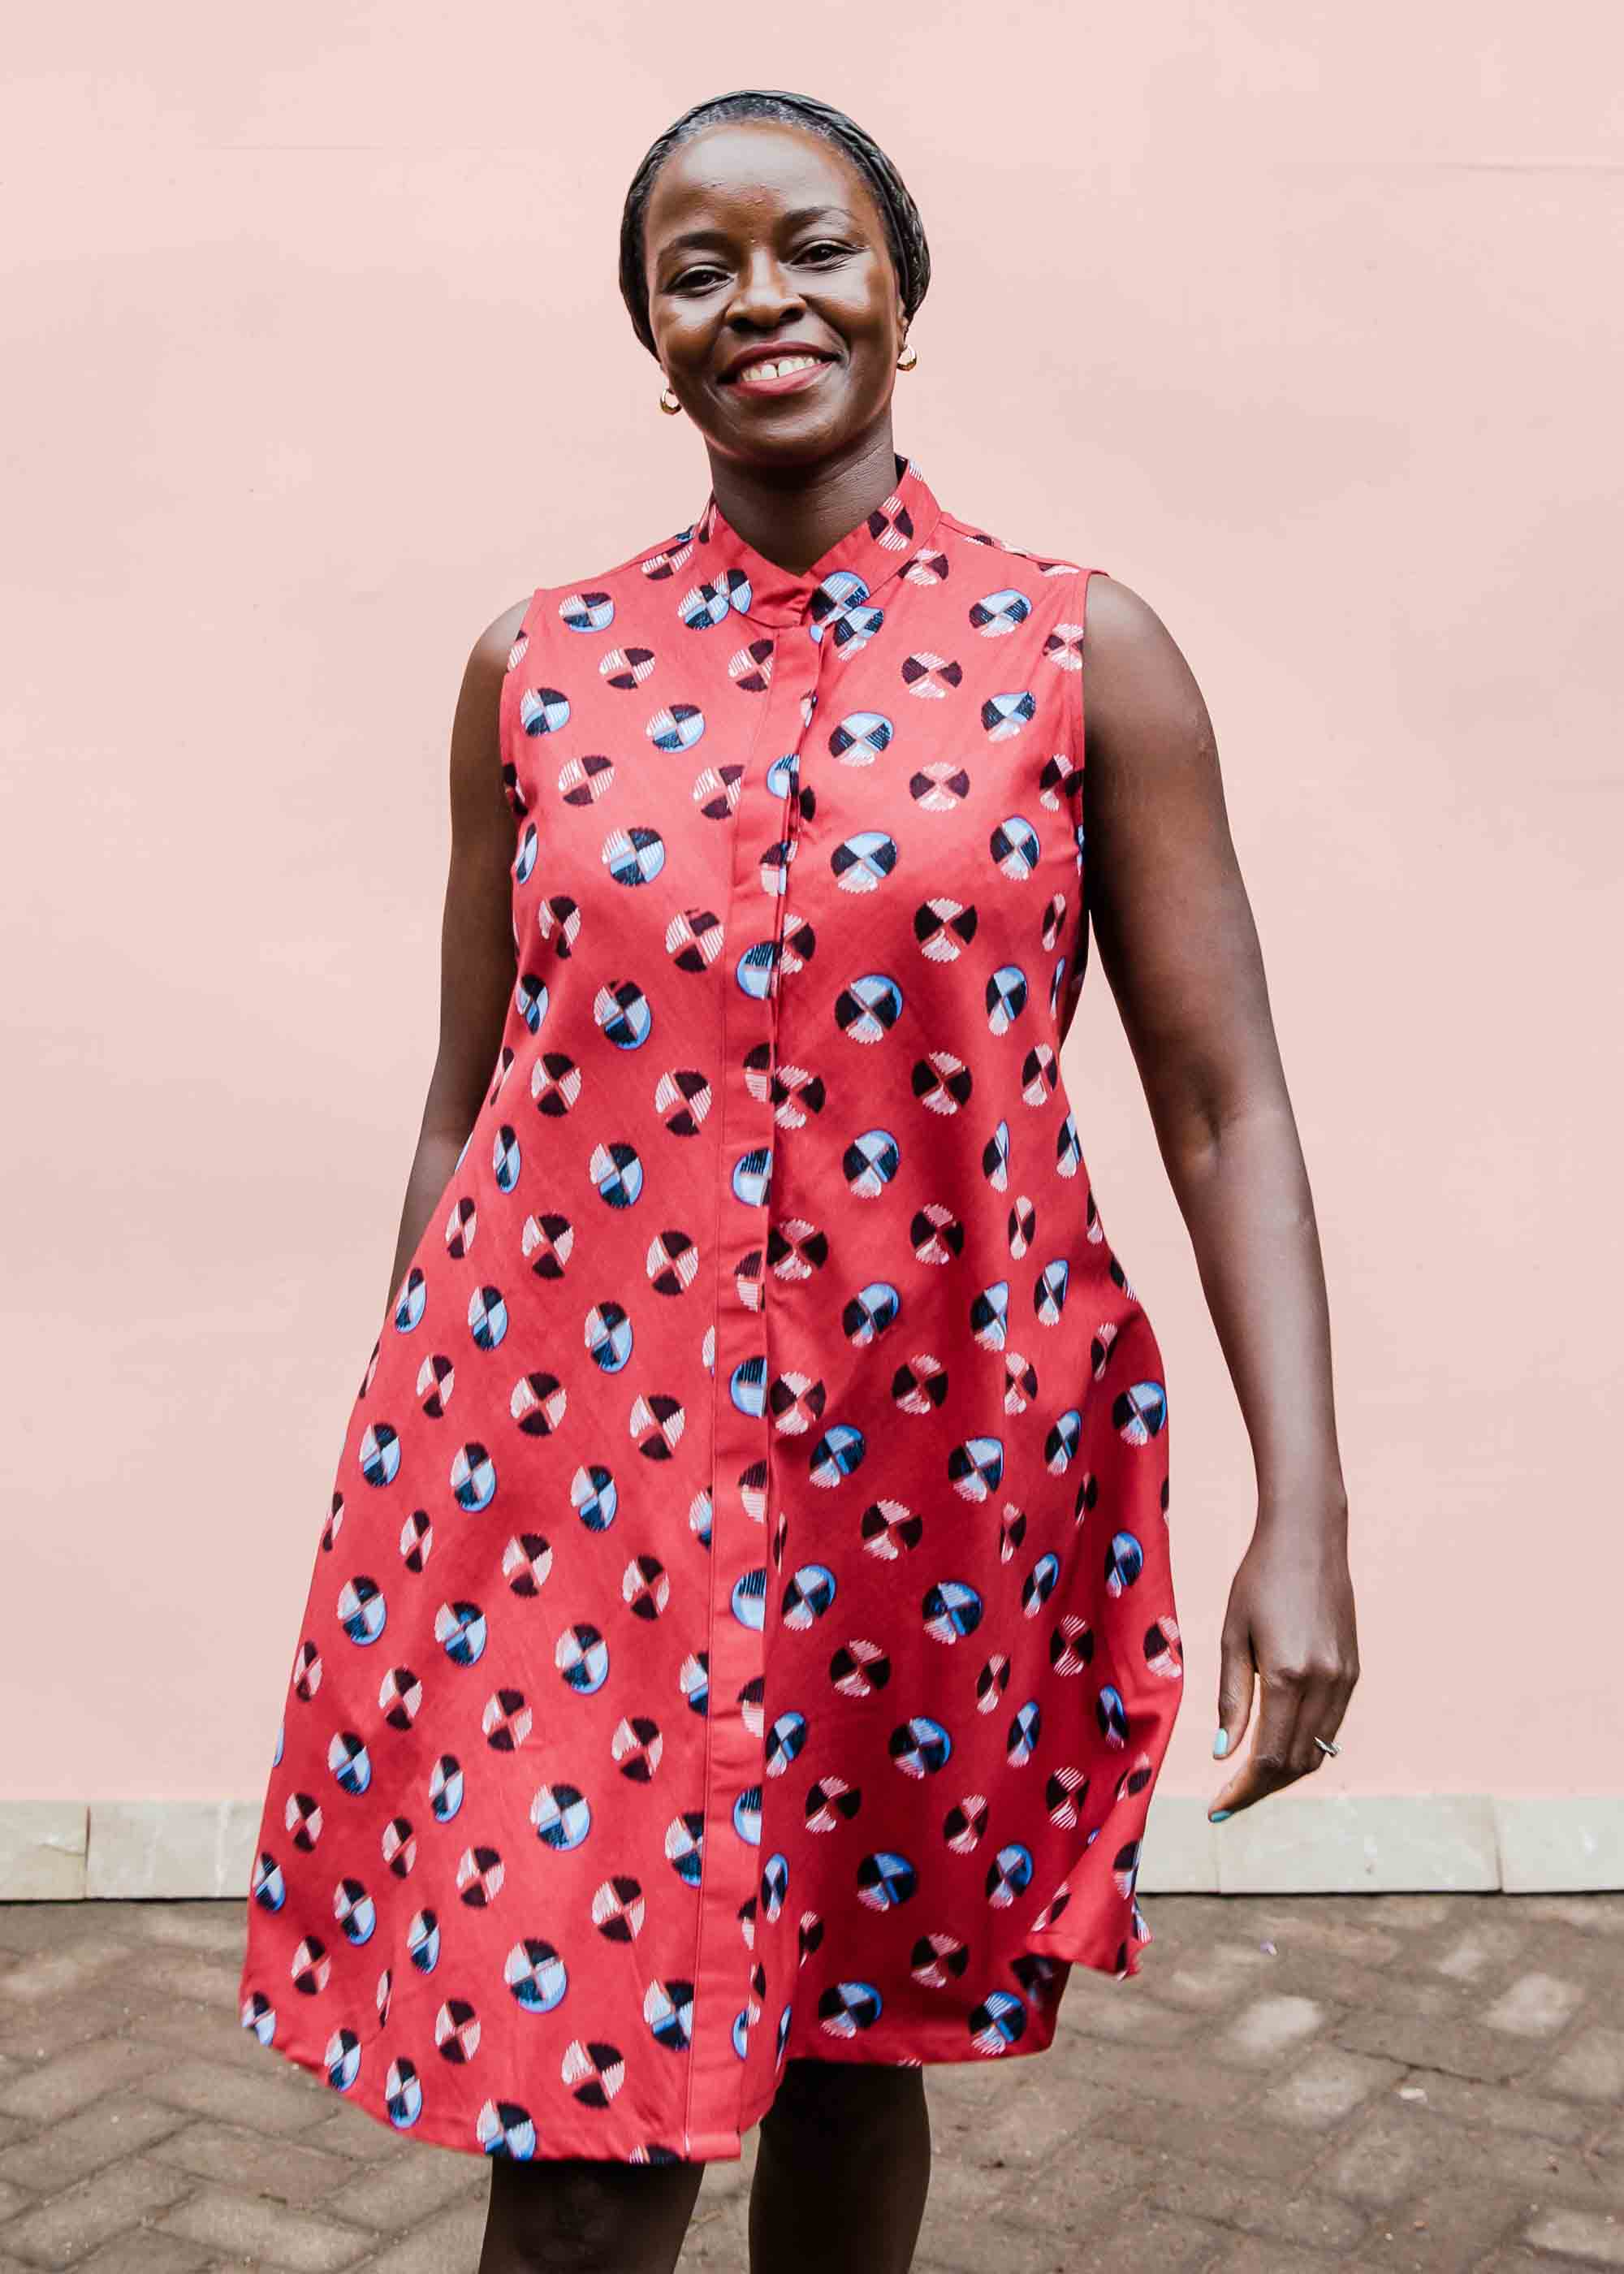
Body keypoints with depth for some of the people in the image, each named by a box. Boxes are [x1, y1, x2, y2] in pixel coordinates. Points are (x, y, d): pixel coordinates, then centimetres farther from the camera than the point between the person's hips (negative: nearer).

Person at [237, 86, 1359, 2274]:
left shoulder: (1083, 654, -1)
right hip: (576, 1457, 1)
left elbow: (1223, 1111, -4)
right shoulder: (539, 668, 4)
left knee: (852, 2041, 17)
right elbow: (468, 1103, 9)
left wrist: (1305, 1518, -11)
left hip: (931, 1469, 0)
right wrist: (398, 1493, 11)